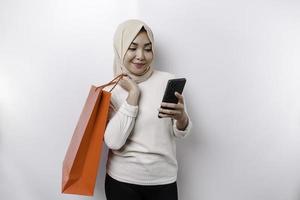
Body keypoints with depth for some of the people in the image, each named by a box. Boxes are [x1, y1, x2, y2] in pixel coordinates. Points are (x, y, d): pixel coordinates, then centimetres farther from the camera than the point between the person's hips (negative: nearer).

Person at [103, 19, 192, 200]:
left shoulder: (168, 80, -7)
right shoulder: (110, 90, -6)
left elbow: (180, 133, -1)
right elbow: (113, 142, -18)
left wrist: (181, 116, -23)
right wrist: (133, 94, -19)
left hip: (163, 180, 1)